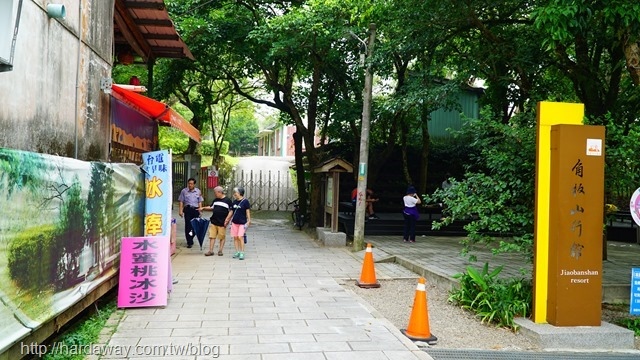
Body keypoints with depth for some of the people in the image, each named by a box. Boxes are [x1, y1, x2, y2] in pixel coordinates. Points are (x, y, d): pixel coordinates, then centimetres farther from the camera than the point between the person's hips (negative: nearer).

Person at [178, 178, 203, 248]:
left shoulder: (198, 191, 9)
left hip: (195, 209, 2)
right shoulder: (184, 191, 2)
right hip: (187, 209, -2)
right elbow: (181, 201, 3)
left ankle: (190, 239, 27)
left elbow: (200, 202, 12)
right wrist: (181, 210, -4)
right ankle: (189, 242, -2)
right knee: (188, 225, -5)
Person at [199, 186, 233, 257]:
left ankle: (220, 251, 14)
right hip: (214, 222, 5)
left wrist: (227, 219, -14)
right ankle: (210, 251, 9)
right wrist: (203, 208, 14)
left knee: (222, 237, 3)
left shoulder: (228, 200, -6)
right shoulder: (215, 200, 13)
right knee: (212, 237, 4)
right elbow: (211, 208, 24)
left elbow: (231, 211, -7)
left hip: (222, 223, -5)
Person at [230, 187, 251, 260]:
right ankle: (237, 252, 15)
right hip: (234, 222, 6)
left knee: (240, 237, -13)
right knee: (235, 237, 6)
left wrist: (248, 221, -8)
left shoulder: (245, 201, -7)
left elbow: (248, 211, -5)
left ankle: (242, 253, -6)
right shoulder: (234, 201, 10)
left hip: (242, 222, -6)